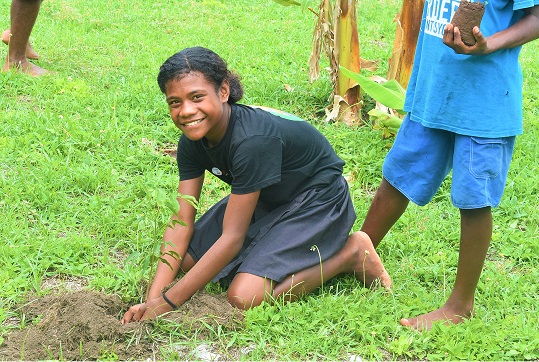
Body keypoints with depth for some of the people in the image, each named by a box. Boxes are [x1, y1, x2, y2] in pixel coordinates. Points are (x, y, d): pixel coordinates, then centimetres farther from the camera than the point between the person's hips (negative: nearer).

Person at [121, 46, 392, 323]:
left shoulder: (252, 141, -35)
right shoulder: (193, 141, -11)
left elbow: (232, 238, -32)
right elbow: (182, 221, -11)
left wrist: (168, 303, -30)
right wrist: (153, 298, -21)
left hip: (316, 202, -8)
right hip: (267, 199, 8)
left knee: (245, 296, -24)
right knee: (184, 259, -1)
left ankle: (350, 253, -8)